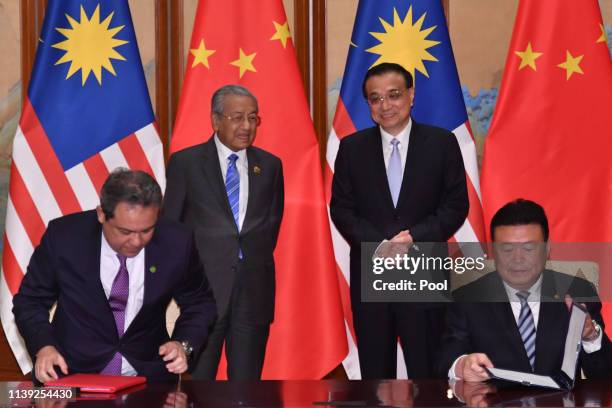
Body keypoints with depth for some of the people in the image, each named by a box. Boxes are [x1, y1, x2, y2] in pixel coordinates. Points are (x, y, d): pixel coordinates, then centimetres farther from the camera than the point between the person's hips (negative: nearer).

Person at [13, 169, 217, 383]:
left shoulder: (176, 242, -8)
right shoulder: (63, 236, -10)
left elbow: (199, 304, 9)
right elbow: (30, 301, 3)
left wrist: (184, 345, -10)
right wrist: (43, 347, -16)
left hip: (147, 376, 1)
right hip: (73, 375, -1)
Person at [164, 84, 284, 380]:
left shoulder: (270, 165, 9)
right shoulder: (185, 162, 1)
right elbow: (169, 225, 5)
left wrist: (257, 260, 7)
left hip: (254, 289, 3)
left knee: (247, 378, 8)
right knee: (197, 379, 2)